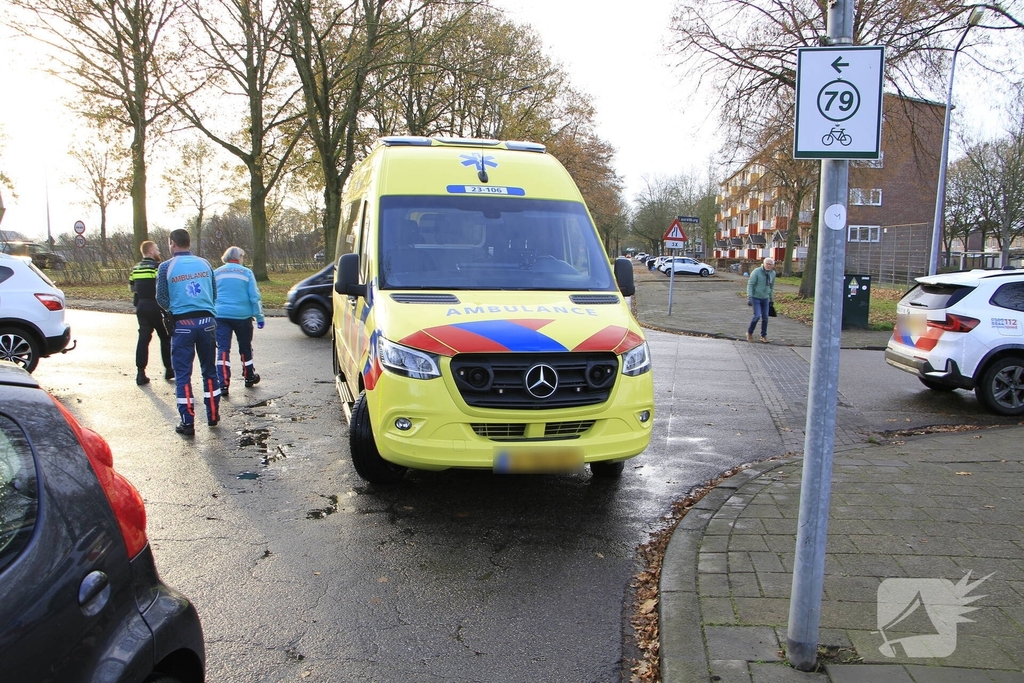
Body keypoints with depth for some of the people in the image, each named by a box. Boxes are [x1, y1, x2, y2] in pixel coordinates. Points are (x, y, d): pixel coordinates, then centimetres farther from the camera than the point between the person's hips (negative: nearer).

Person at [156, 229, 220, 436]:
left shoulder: (166, 266, -2)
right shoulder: (204, 263, 6)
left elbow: (161, 299, -1)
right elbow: (214, 293, 9)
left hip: (183, 323, -3)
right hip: (207, 321, 3)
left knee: (182, 374, 5)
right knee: (209, 370, 15)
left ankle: (187, 423, 5)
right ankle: (213, 416, 23)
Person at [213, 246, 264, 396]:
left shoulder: (216, 273, 8)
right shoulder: (246, 273, 1)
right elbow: (255, 297, -3)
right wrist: (259, 317, 2)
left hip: (220, 315, 1)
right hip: (242, 315, -1)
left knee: (223, 349, -1)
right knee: (245, 347, 15)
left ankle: (224, 384, -12)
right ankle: (249, 378, 30)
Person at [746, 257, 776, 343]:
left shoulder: (773, 273, 0)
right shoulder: (756, 272, -17)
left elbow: (771, 287, 11)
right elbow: (750, 285, -17)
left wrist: (771, 300, 14)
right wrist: (749, 298, -24)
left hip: (765, 298, 5)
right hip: (755, 298, -5)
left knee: (765, 317, 4)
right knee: (757, 316, -15)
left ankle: (764, 336, 18)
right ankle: (749, 333, 7)